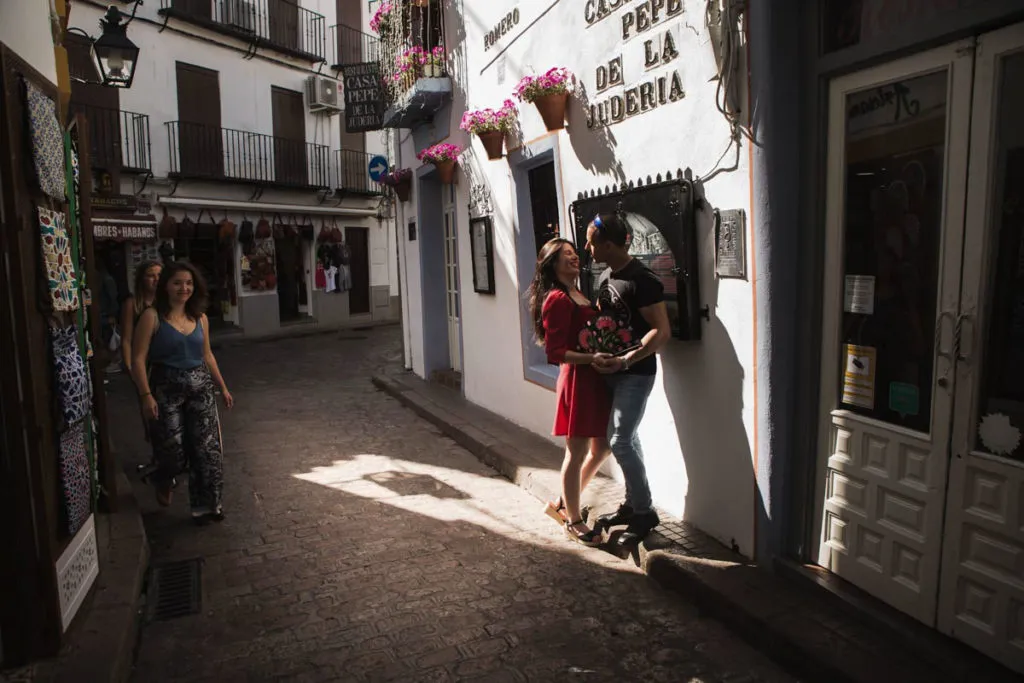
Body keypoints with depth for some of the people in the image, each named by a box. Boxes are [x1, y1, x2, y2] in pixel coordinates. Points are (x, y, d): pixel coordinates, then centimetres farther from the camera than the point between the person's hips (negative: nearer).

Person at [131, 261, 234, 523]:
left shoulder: (200, 318, 8)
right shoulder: (152, 316, -7)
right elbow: (138, 359, -10)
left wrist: (223, 387, 17)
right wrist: (146, 395, -18)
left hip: (201, 386, 4)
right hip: (167, 388, -4)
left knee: (207, 448, 0)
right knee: (173, 450, -2)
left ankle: (207, 504, 14)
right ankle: (163, 482, 35)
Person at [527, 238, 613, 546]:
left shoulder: (579, 295, 15)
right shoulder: (558, 299, -13)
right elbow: (555, 352, -18)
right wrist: (592, 357, -24)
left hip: (595, 379, 10)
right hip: (578, 379, -10)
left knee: (602, 447, 17)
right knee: (577, 453, 3)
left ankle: (564, 503, 33)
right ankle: (573, 520, 20)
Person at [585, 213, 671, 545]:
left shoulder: (642, 280, -19)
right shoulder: (604, 277, 9)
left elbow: (662, 332, -22)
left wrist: (626, 360, -30)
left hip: (636, 373, -8)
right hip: (612, 371, 8)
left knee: (620, 441, -8)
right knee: (627, 438, 15)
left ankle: (644, 512, 7)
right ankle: (631, 504, 27)